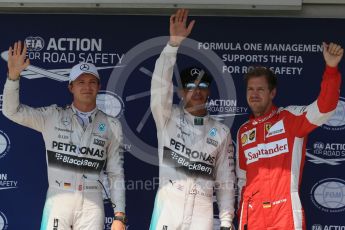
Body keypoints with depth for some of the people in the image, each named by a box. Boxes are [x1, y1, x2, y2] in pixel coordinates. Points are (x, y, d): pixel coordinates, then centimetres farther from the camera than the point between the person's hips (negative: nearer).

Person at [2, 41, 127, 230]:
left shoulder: (111, 126, 9)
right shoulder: (52, 117, 7)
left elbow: (116, 174, 9)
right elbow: (12, 111, -2)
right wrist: (14, 74, -17)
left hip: (92, 204, 1)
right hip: (58, 200, -1)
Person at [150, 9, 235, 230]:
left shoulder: (221, 132, 11)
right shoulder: (168, 117, 5)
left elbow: (226, 180, 11)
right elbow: (161, 83, -12)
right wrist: (175, 42, -23)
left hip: (202, 207, 2)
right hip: (169, 203, -2)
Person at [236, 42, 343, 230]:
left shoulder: (290, 118, 0)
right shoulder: (243, 132, 14)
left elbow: (324, 107, -17)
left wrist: (331, 68, -31)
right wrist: (241, 214, 14)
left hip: (285, 214, -4)